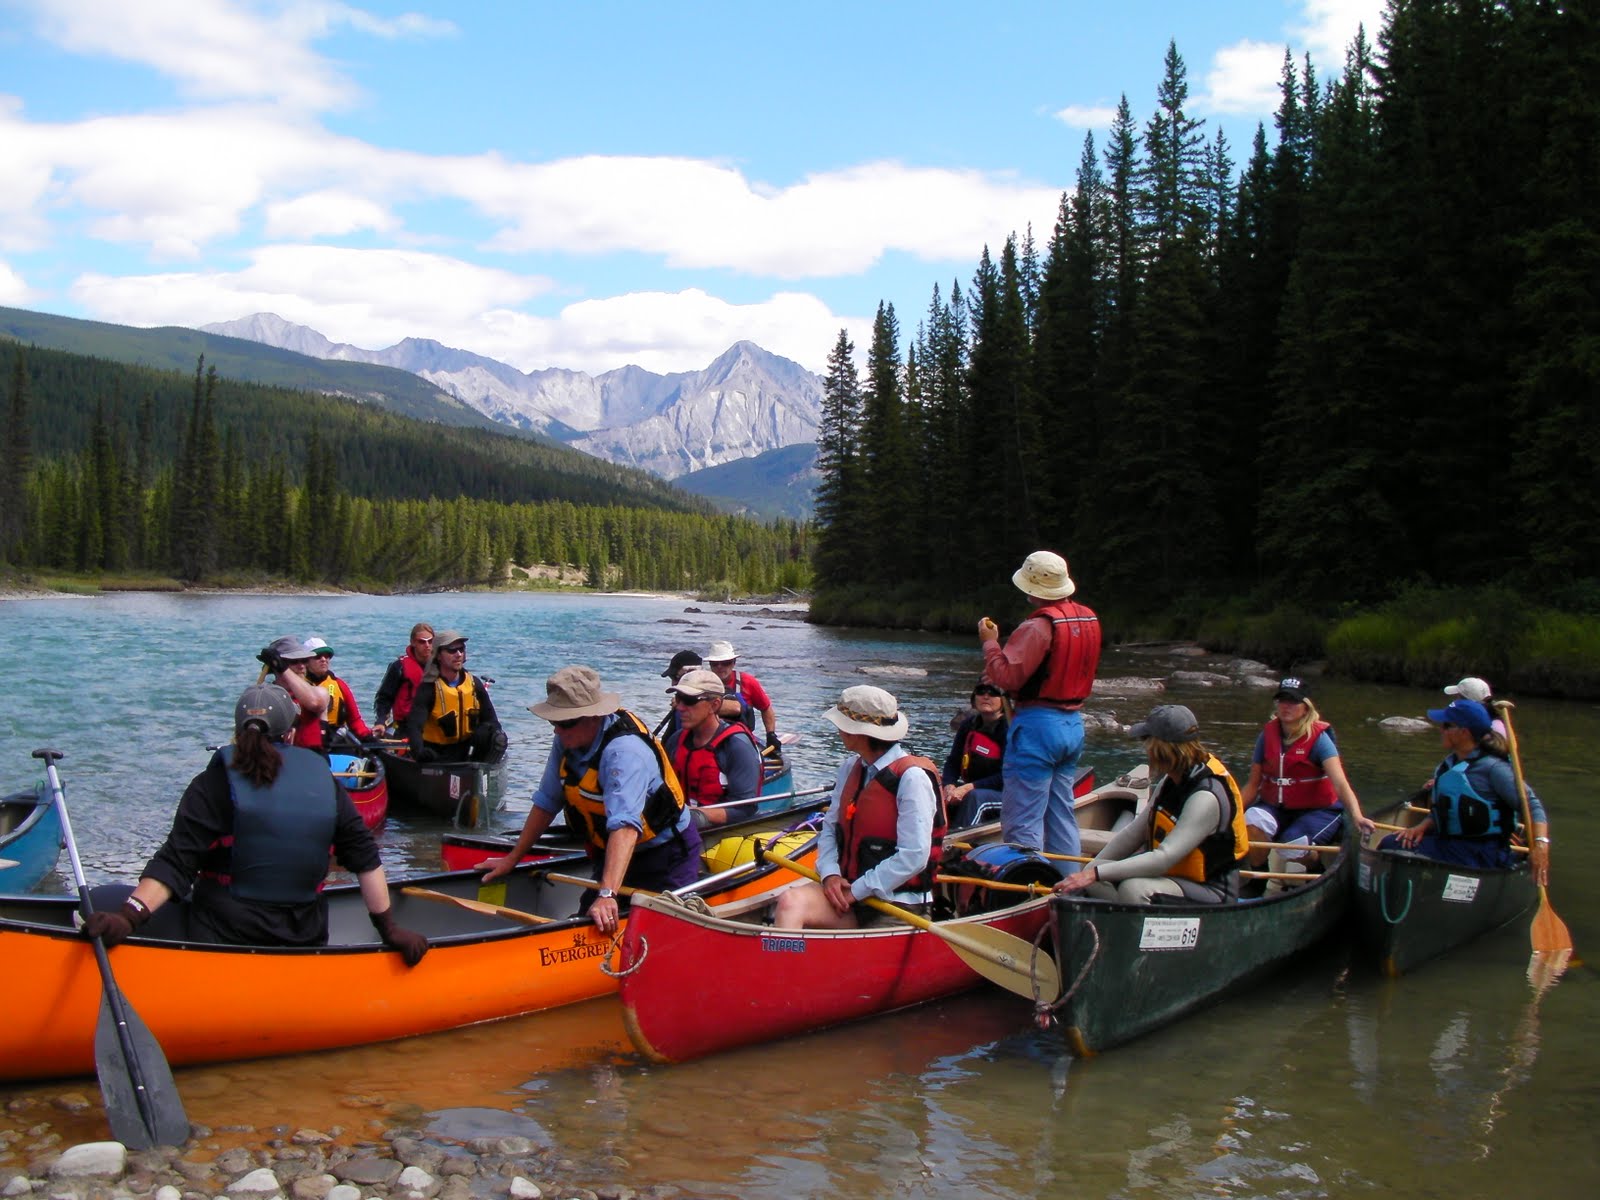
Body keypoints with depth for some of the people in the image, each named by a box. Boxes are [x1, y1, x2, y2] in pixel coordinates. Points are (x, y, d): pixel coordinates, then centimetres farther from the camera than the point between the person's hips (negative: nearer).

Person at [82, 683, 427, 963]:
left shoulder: (215, 782, -4)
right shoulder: (322, 778, 5)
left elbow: (177, 863, -14)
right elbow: (364, 857, 5)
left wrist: (128, 916, -18)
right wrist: (389, 929, 9)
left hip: (223, 940, -3)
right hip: (305, 939, 3)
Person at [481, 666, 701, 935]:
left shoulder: (624, 751, -30)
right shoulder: (568, 740, -6)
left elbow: (626, 827, -41)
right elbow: (546, 802, 4)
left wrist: (608, 894, -51)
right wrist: (512, 859, 7)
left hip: (666, 855, -7)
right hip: (612, 854, 7)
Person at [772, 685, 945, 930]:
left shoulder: (912, 777, -14)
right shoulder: (850, 769, 10)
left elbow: (913, 857, -19)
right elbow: (830, 827, 15)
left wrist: (856, 891, -14)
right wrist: (830, 873, -5)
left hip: (899, 905, -6)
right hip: (849, 893, 6)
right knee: (790, 902, -24)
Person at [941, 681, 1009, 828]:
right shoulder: (969, 724, 6)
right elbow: (953, 762, 4)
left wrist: (968, 788, -24)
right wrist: (949, 786, -17)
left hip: (1003, 793, -6)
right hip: (971, 788, 6)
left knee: (974, 797, -36)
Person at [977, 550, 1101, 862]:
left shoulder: (1038, 626, -17)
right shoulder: (1089, 619, 9)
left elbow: (1007, 676, -20)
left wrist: (990, 642, -5)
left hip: (1038, 724, -9)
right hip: (1074, 725, 9)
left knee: (1022, 822, -4)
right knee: (1061, 813, 16)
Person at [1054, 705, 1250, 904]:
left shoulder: (1206, 797, -25)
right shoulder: (1173, 780, 4)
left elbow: (1164, 859, -31)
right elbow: (1134, 832, 12)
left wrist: (1095, 873, -31)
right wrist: (1091, 870, 6)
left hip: (1209, 891, -9)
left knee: (1134, 889, -33)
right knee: (1095, 881, -7)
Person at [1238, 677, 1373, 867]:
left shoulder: (1317, 737, -12)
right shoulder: (1267, 735, 0)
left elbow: (1340, 783, -25)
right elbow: (1253, 784, 5)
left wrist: (1356, 816, -42)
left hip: (1317, 810, -3)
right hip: (1275, 807, 3)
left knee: (1291, 849, -29)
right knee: (1253, 819, -29)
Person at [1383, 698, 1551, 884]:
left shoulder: (1491, 767, -13)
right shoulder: (1449, 764, 13)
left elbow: (1530, 804, -16)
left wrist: (1540, 843, -30)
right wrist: (1423, 826, 0)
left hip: (1483, 855, -9)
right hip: (1449, 844, 9)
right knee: (1389, 845, -5)